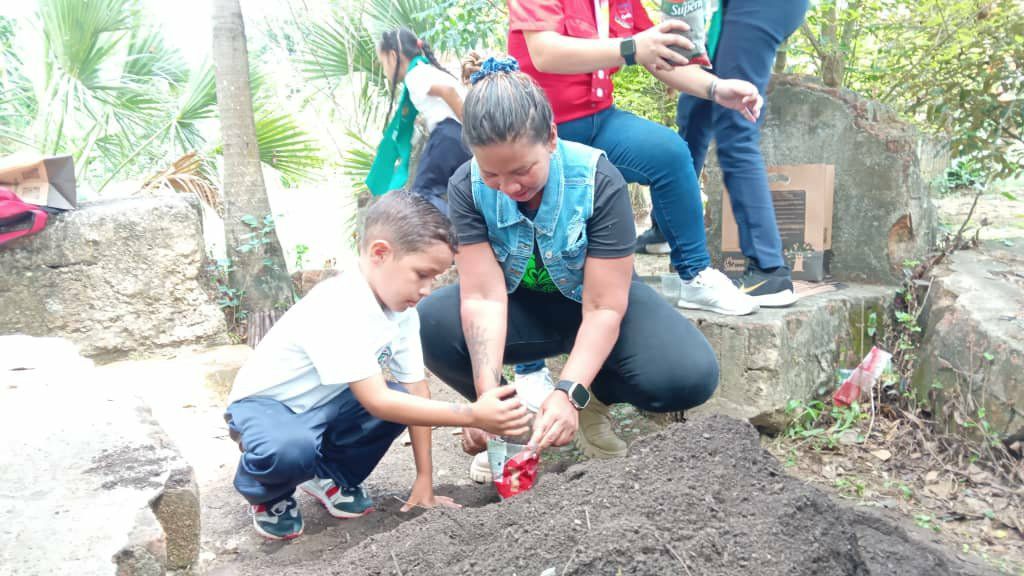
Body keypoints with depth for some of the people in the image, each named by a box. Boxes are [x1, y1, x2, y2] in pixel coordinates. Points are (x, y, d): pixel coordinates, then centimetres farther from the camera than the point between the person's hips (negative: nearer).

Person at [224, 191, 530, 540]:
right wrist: (472, 415, -41)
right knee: (290, 450, -38)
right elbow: (376, 402, -38)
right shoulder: (337, 310, -35)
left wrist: (424, 478, -8)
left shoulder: (403, 312, -9)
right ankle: (267, 495, -1)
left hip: (322, 404, 7)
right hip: (265, 403, -7)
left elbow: (416, 389, -6)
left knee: (401, 398, -17)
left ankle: (330, 475, 9)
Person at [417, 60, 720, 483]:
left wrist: (569, 393, -40)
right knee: (425, 326, -30)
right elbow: (483, 297, -27)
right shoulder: (467, 187, -21)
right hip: (518, 304, 2)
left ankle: (594, 400, 5)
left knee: (690, 375, -29)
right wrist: (488, 396, -40)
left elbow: (603, 308, -28)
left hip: (592, 300, -1)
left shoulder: (598, 181, -28)